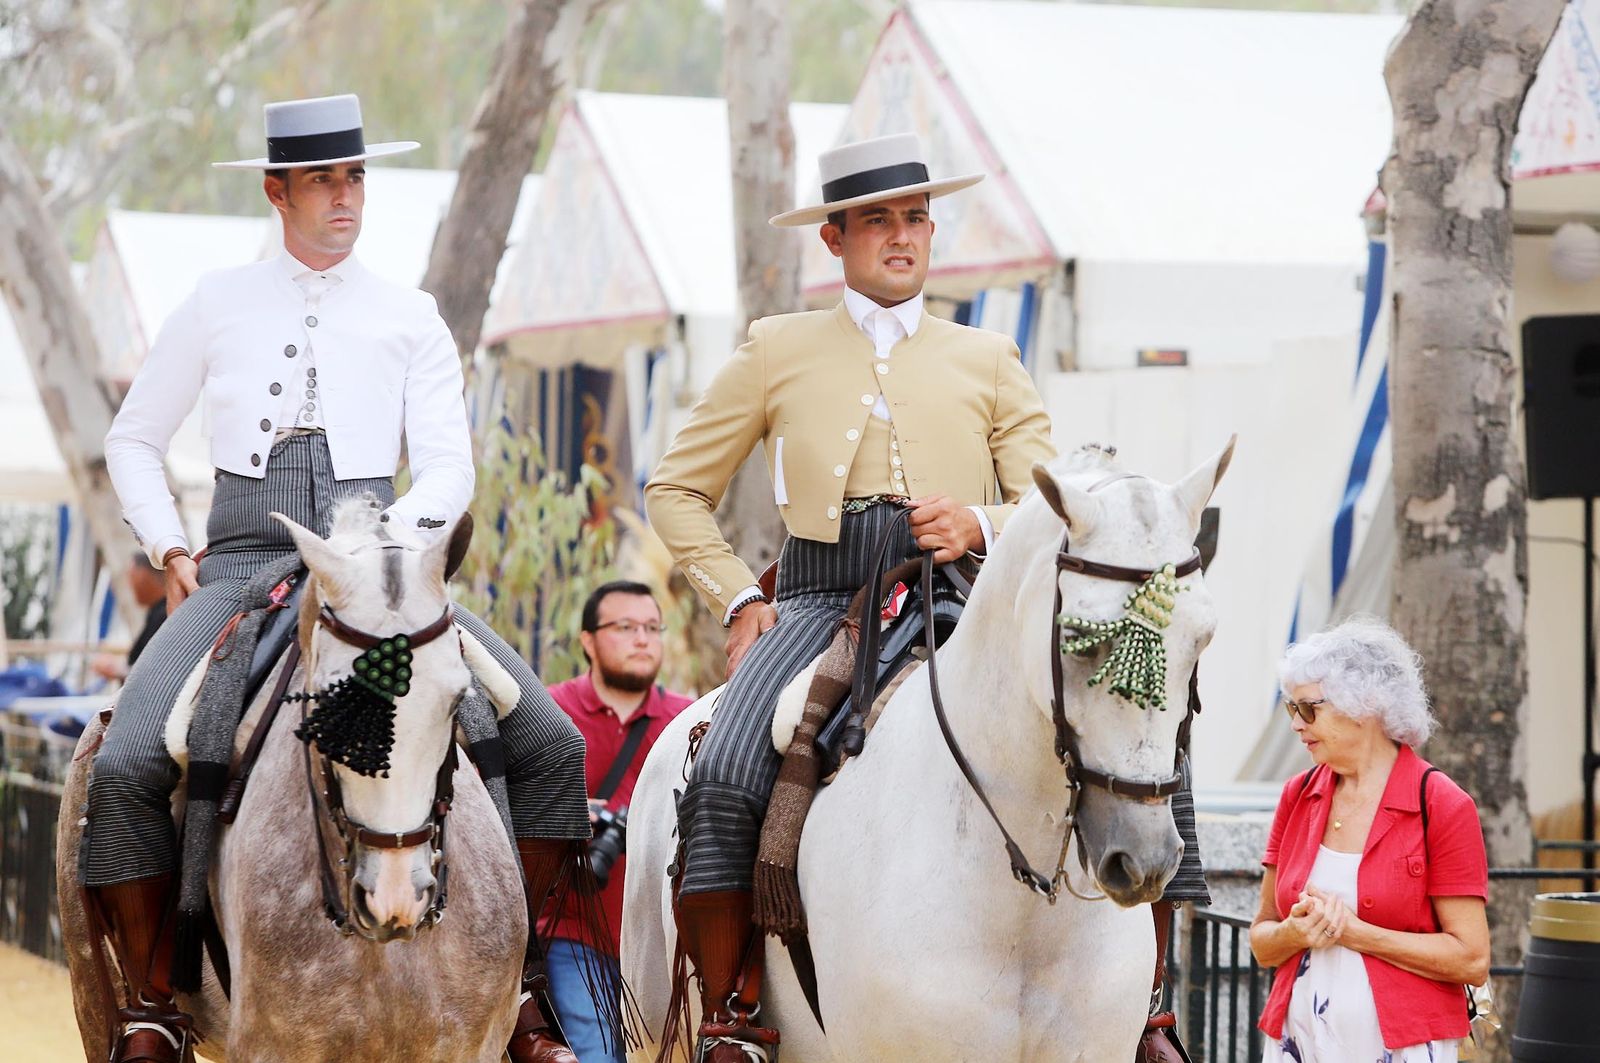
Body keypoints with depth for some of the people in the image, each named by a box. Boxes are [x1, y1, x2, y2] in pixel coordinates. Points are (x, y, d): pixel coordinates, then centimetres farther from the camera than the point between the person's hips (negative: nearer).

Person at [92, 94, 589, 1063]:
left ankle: (515, 985, -5)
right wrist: (171, 552, 6)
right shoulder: (219, 306, 12)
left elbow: (449, 472, 4)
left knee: (551, 743, -17)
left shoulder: (411, 320, 11)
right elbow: (134, 444, 20)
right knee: (125, 768, -25)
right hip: (243, 571, -1)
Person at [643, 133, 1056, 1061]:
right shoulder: (778, 352, 17)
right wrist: (738, 597, 3)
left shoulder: (987, 360, 20)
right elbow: (677, 489, 18)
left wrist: (984, 524, -9)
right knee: (725, 779, -29)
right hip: (820, 597, -1)